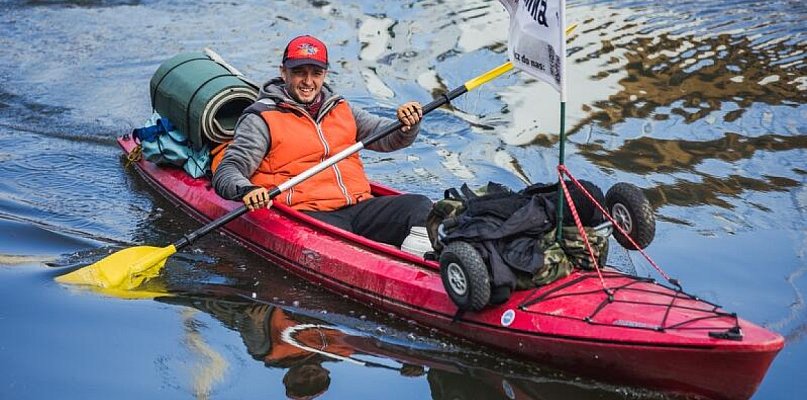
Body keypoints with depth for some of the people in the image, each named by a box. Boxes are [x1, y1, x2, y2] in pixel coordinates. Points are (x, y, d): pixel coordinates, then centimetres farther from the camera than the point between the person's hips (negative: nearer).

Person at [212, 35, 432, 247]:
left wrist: (408, 124, -5)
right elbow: (226, 171, -1)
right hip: (306, 213, -5)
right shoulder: (262, 119, 6)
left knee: (419, 205, -20)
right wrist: (246, 190, -24)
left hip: (360, 205, 5)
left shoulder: (341, 109, 21)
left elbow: (392, 138, 19)